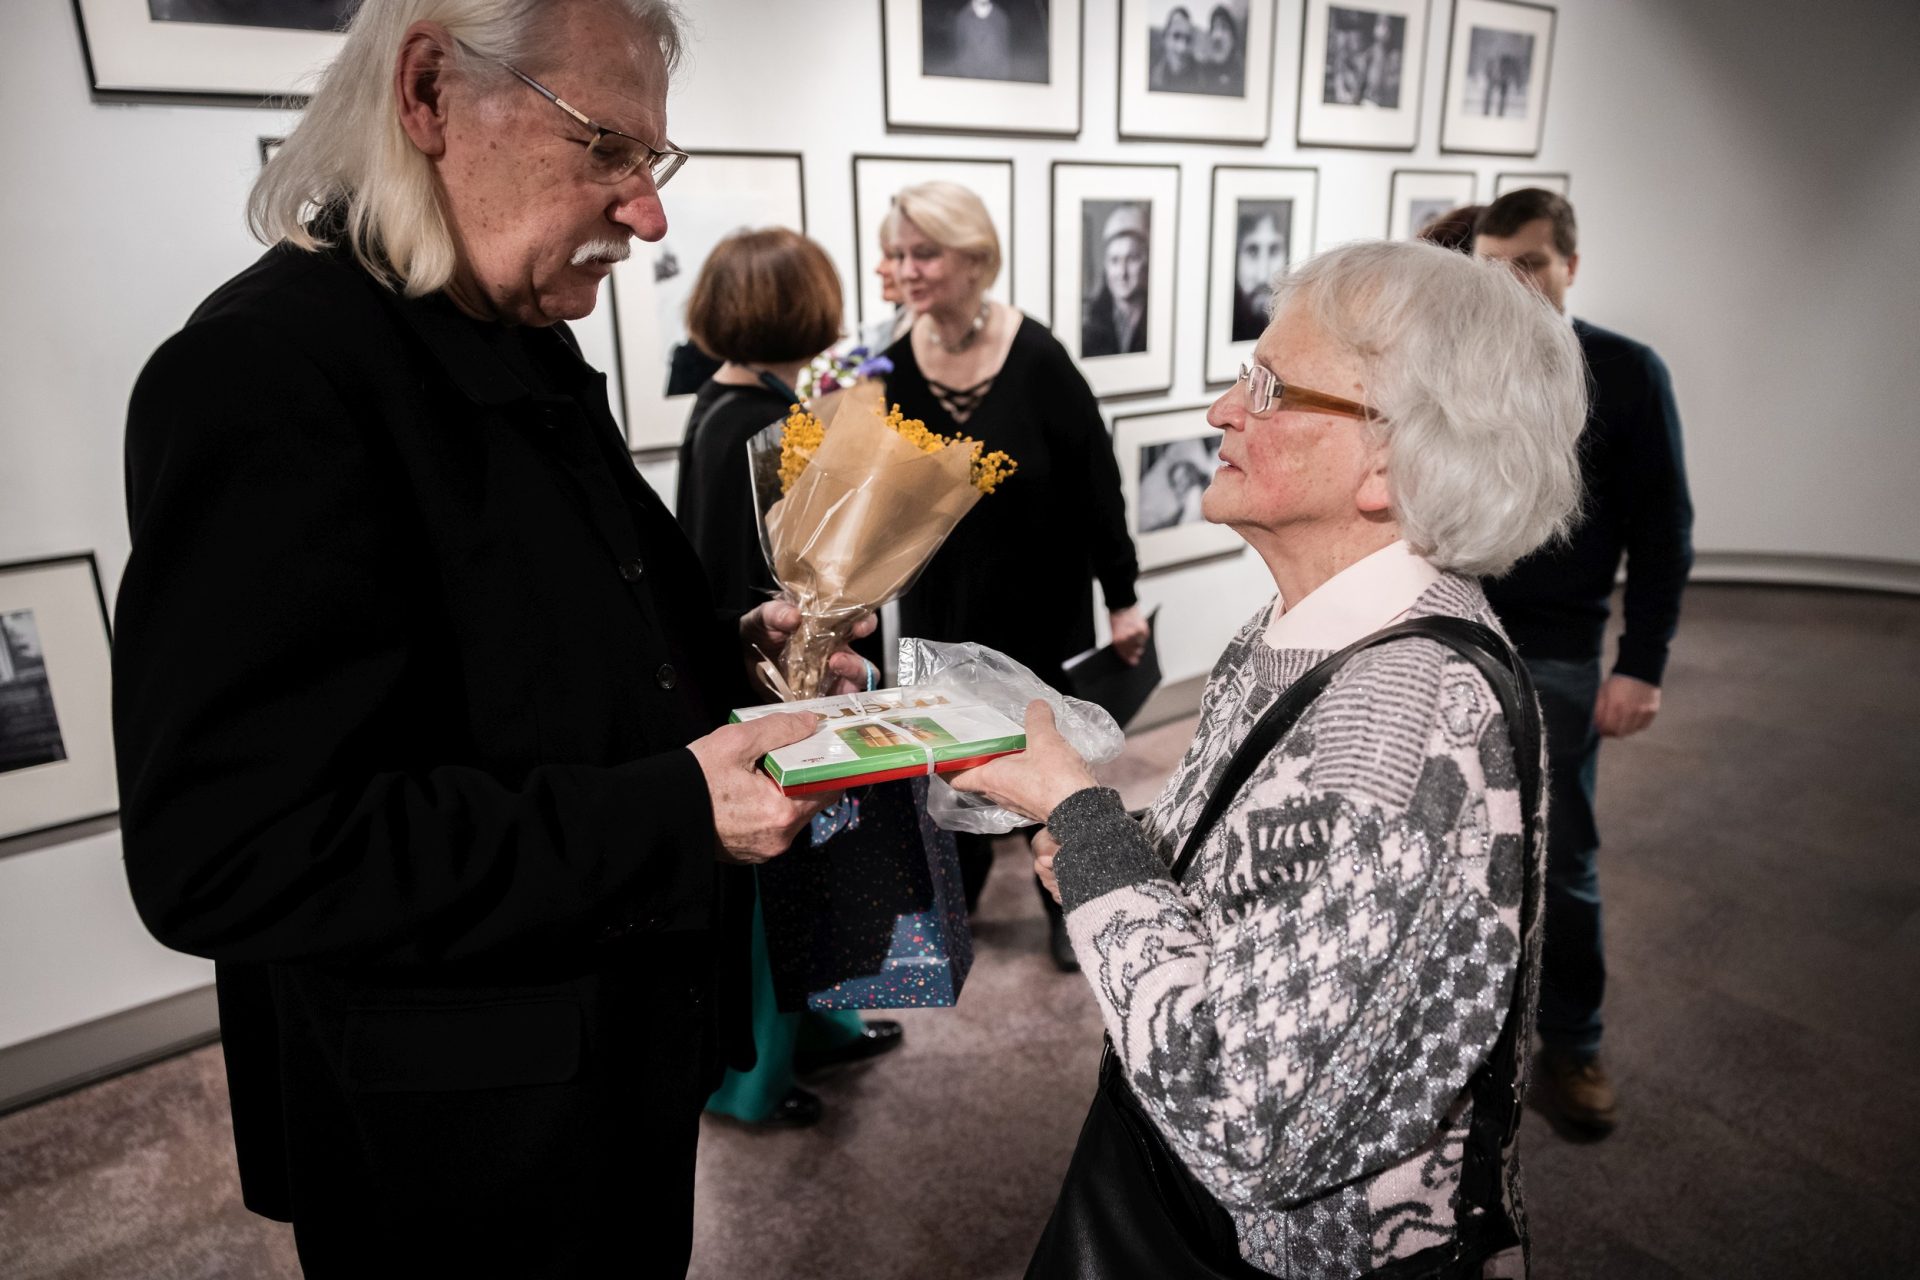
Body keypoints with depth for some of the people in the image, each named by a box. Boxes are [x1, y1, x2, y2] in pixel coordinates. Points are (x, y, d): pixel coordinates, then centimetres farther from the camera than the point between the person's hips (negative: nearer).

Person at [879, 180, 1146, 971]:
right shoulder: (895, 363, -6)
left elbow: (1097, 483, -11)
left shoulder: (1037, 358, -17)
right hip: (940, 601, 3)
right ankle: (955, 891, 39)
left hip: (1041, 601, -3)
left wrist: (1122, 600, -8)